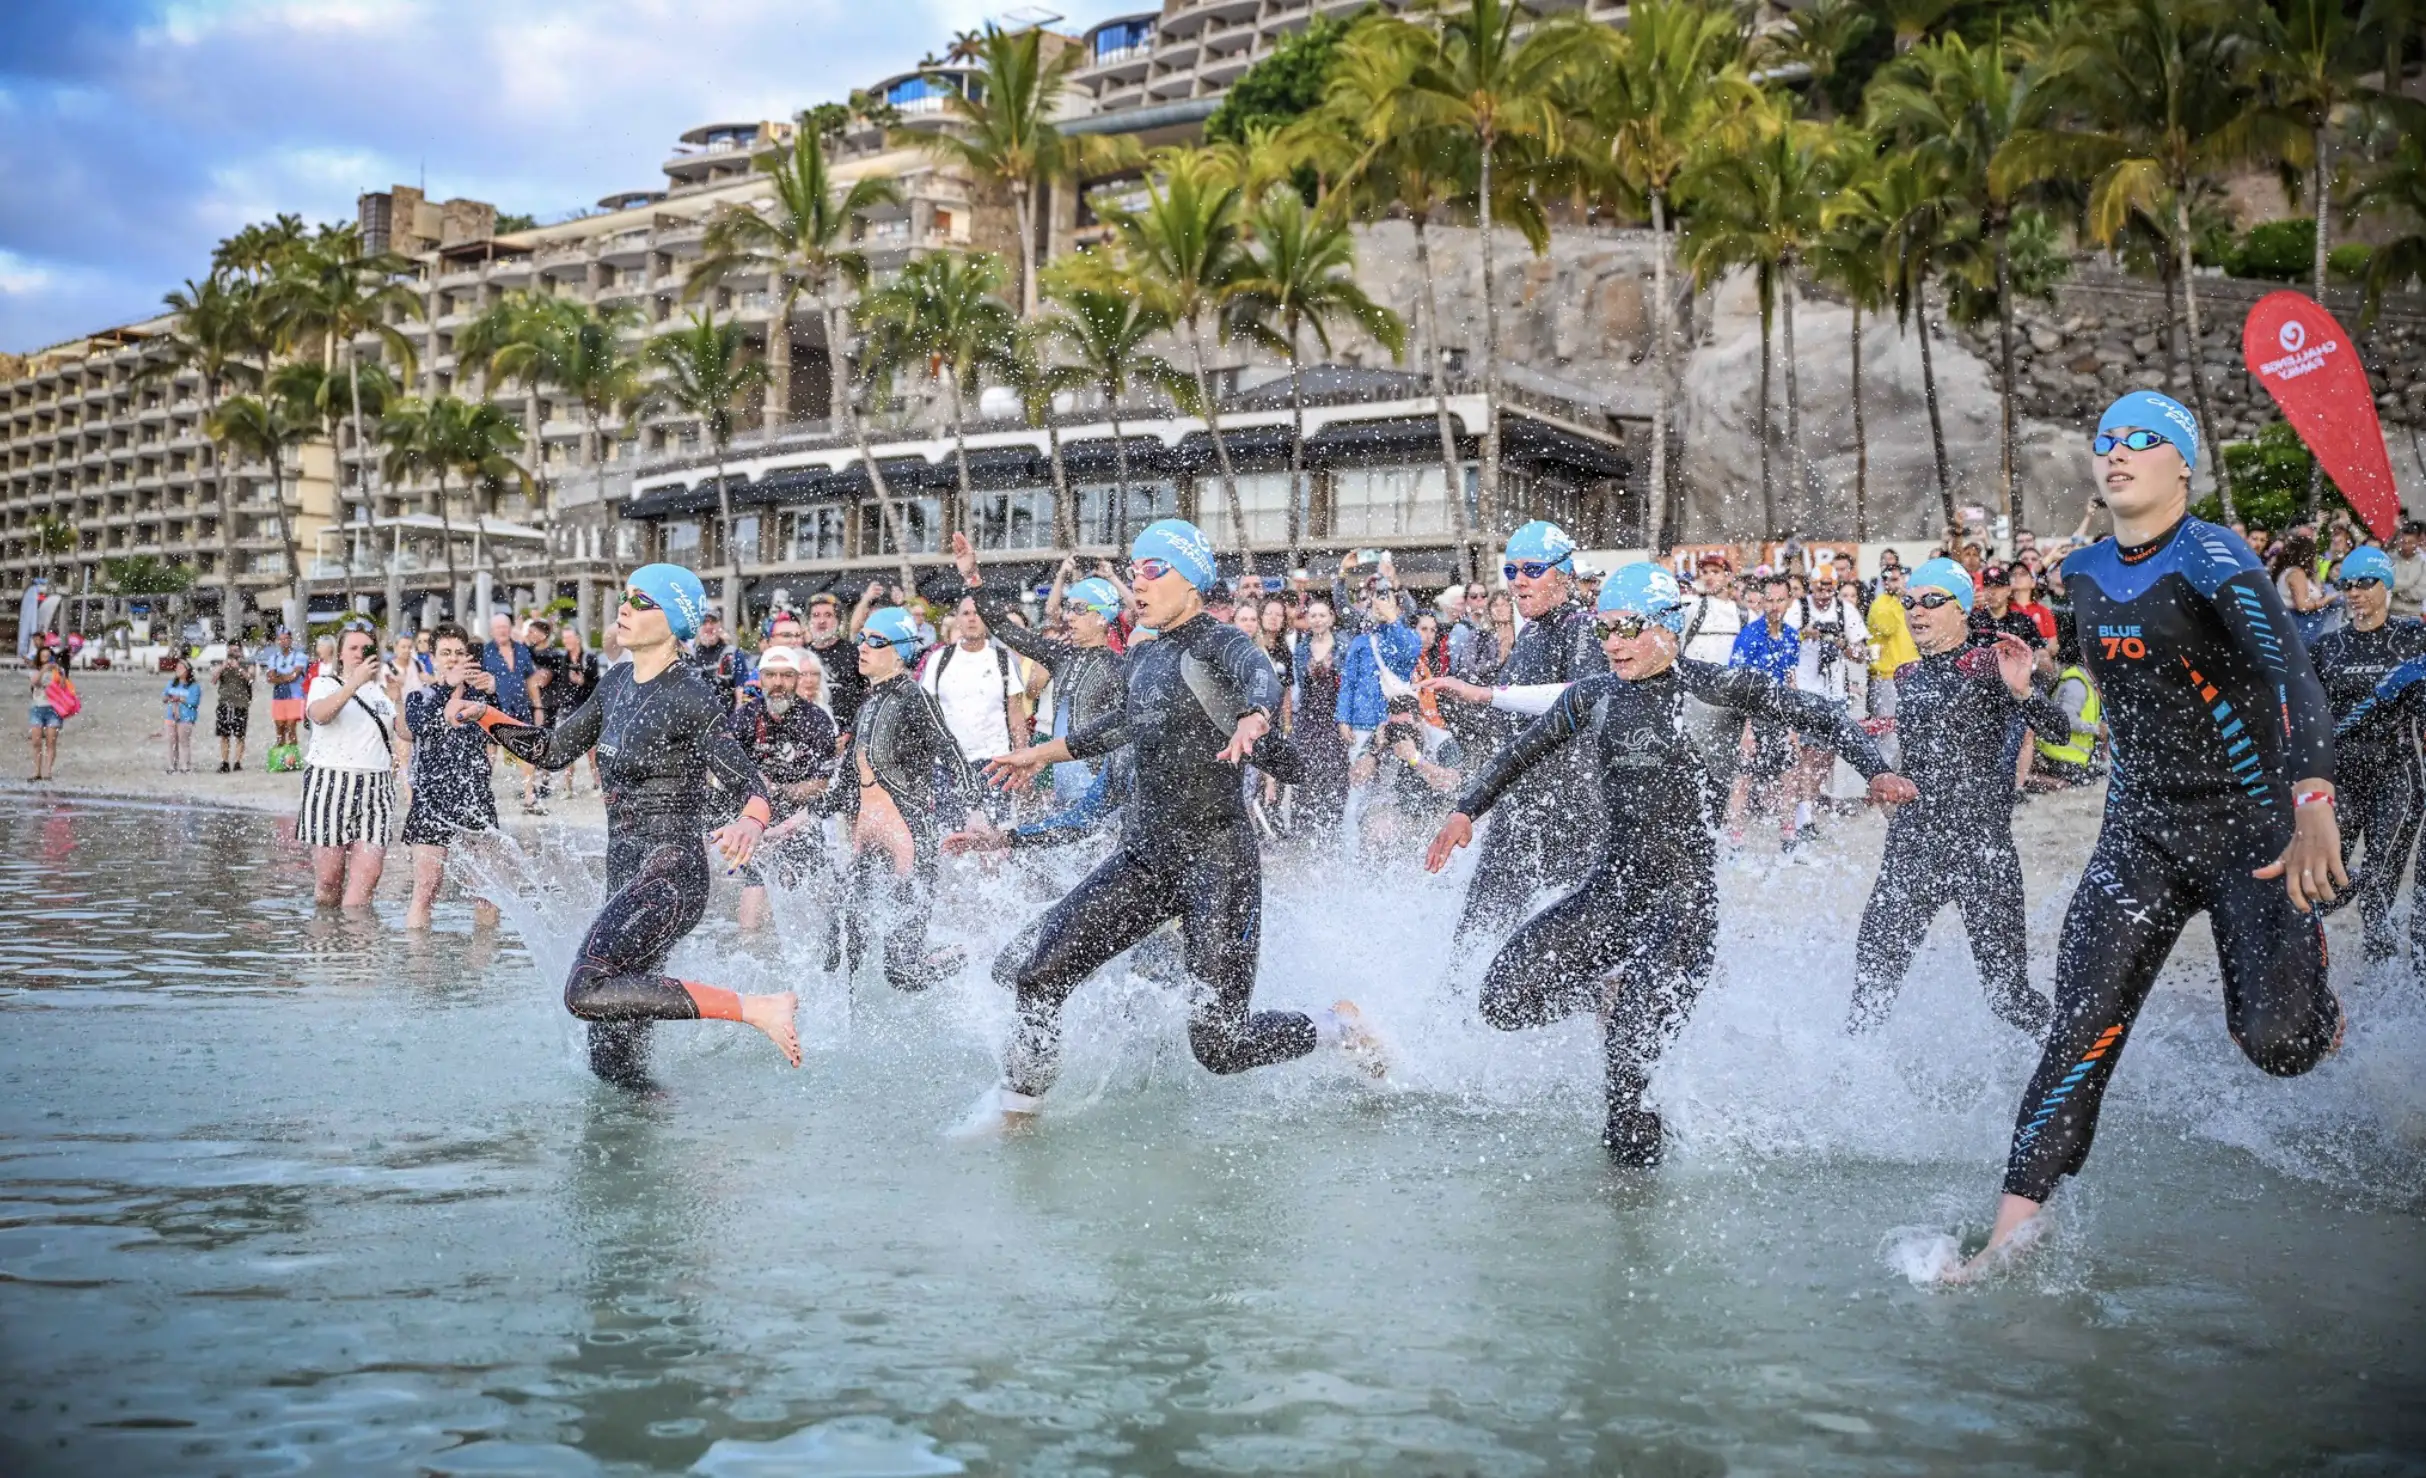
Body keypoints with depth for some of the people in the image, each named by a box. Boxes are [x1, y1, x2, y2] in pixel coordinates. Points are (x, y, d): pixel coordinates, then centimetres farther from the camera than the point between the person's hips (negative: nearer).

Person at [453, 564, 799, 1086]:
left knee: (587, 990, -29)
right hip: (626, 876, 8)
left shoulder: (691, 697, -12)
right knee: (613, 1067, 7)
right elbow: (552, 751, 21)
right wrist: (485, 714, 10)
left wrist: (751, 822, -40)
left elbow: (751, 787, -18)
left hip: (669, 873, -8)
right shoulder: (617, 682, 11)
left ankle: (758, 1009, -24)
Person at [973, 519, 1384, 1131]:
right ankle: (1016, 1102, 19)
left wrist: (1253, 719, -56)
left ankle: (1339, 1028, 16)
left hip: (1216, 857, -7)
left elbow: (1261, 676, -32)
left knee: (1218, 1044, -9)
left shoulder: (1218, 641, -9)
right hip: (1144, 855, 7)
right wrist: (1044, 753, 41)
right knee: (1039, 978, -2)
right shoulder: (1145, 657, 14)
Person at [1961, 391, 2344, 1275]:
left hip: (2255, 827, -4)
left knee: (2275, 1043, -11)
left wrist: (2313, 809, -44)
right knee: (2084, 1026, -9)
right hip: (2141, 829, 4)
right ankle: (2015, 1225, -10)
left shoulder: (2212, 559, -15)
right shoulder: (2083, 574, 5)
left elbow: (2291, 676, -31)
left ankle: (2316, 1009, 27)